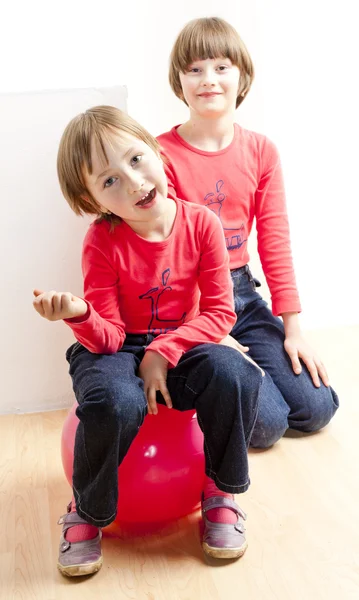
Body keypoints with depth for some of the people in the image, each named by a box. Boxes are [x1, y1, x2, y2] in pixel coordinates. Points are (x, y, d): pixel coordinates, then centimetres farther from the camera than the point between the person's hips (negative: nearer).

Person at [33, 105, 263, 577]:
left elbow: (220, 312, -8)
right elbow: (108, 338, -14)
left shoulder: (201, 223, -10)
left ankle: (221, 490, -2)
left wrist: (163, 352, -20)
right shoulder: (103, 243, -14)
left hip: (181, 347, 2)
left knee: (235, 375, -30)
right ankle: (88, 514, -4)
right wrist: (79, 316, -37)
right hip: (118, 349, -1)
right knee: (114, 402, -35)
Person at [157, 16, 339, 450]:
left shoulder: (261, 151, 3)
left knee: (316, 408, -1)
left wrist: (291, 328, -1)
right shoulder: (163, 154, -11)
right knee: (266, 423, -14)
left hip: (243, 293, 5)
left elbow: (275, 240, 2)